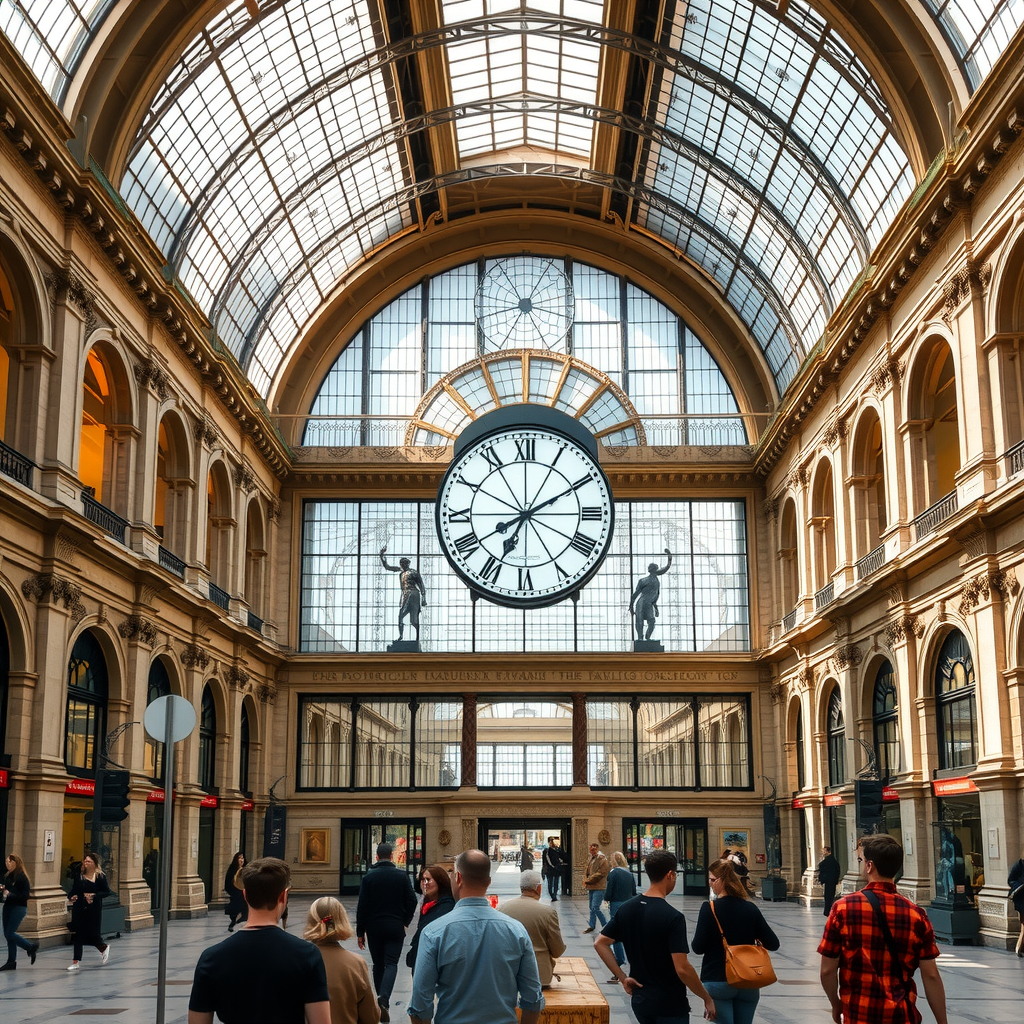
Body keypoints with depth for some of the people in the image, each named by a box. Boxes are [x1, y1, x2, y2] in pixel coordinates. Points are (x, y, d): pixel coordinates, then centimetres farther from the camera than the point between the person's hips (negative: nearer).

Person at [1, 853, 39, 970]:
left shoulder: (22, 877, -13)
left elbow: (25, 895, -17)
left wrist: (10, 894, -23)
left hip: (19, 908, -8)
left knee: (9, 933, -10)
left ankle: (31, 947, 9)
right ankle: (11, 962, 16)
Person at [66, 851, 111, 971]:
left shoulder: (100, 876, -4)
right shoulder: (79, 876, 6)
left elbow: (107, 892, -6)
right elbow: (74, 890, 8)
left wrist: (94, 895, -18)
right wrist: (71, 897, -13)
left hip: (94, 910, -3)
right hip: (79, 909, 3)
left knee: (92, 933, 2)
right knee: (79, 935, 1)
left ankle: (104, 948, 34)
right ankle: (76, 962, 6)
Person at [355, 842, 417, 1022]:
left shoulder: (369, 876, -4)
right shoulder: (401, 875, -3)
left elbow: (362, 906, -4)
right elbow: (411, 900, -4)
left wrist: (360, 932, 2)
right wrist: (405, 921, 11)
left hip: (374, 927, 1)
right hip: (395, 927, -1)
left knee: (378, 964, 14)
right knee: (391, 964, -1)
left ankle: (381, 1001, 19)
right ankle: (384, 999, -24)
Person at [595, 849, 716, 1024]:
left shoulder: (626, 908, 0)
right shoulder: (673, 917, -20)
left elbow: (600, 943, 3)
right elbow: (682, 968, -22)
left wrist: (622, 977, 5)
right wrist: (707, 998, -10)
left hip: (639, 1000, 6)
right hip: (669, 1005, -6)